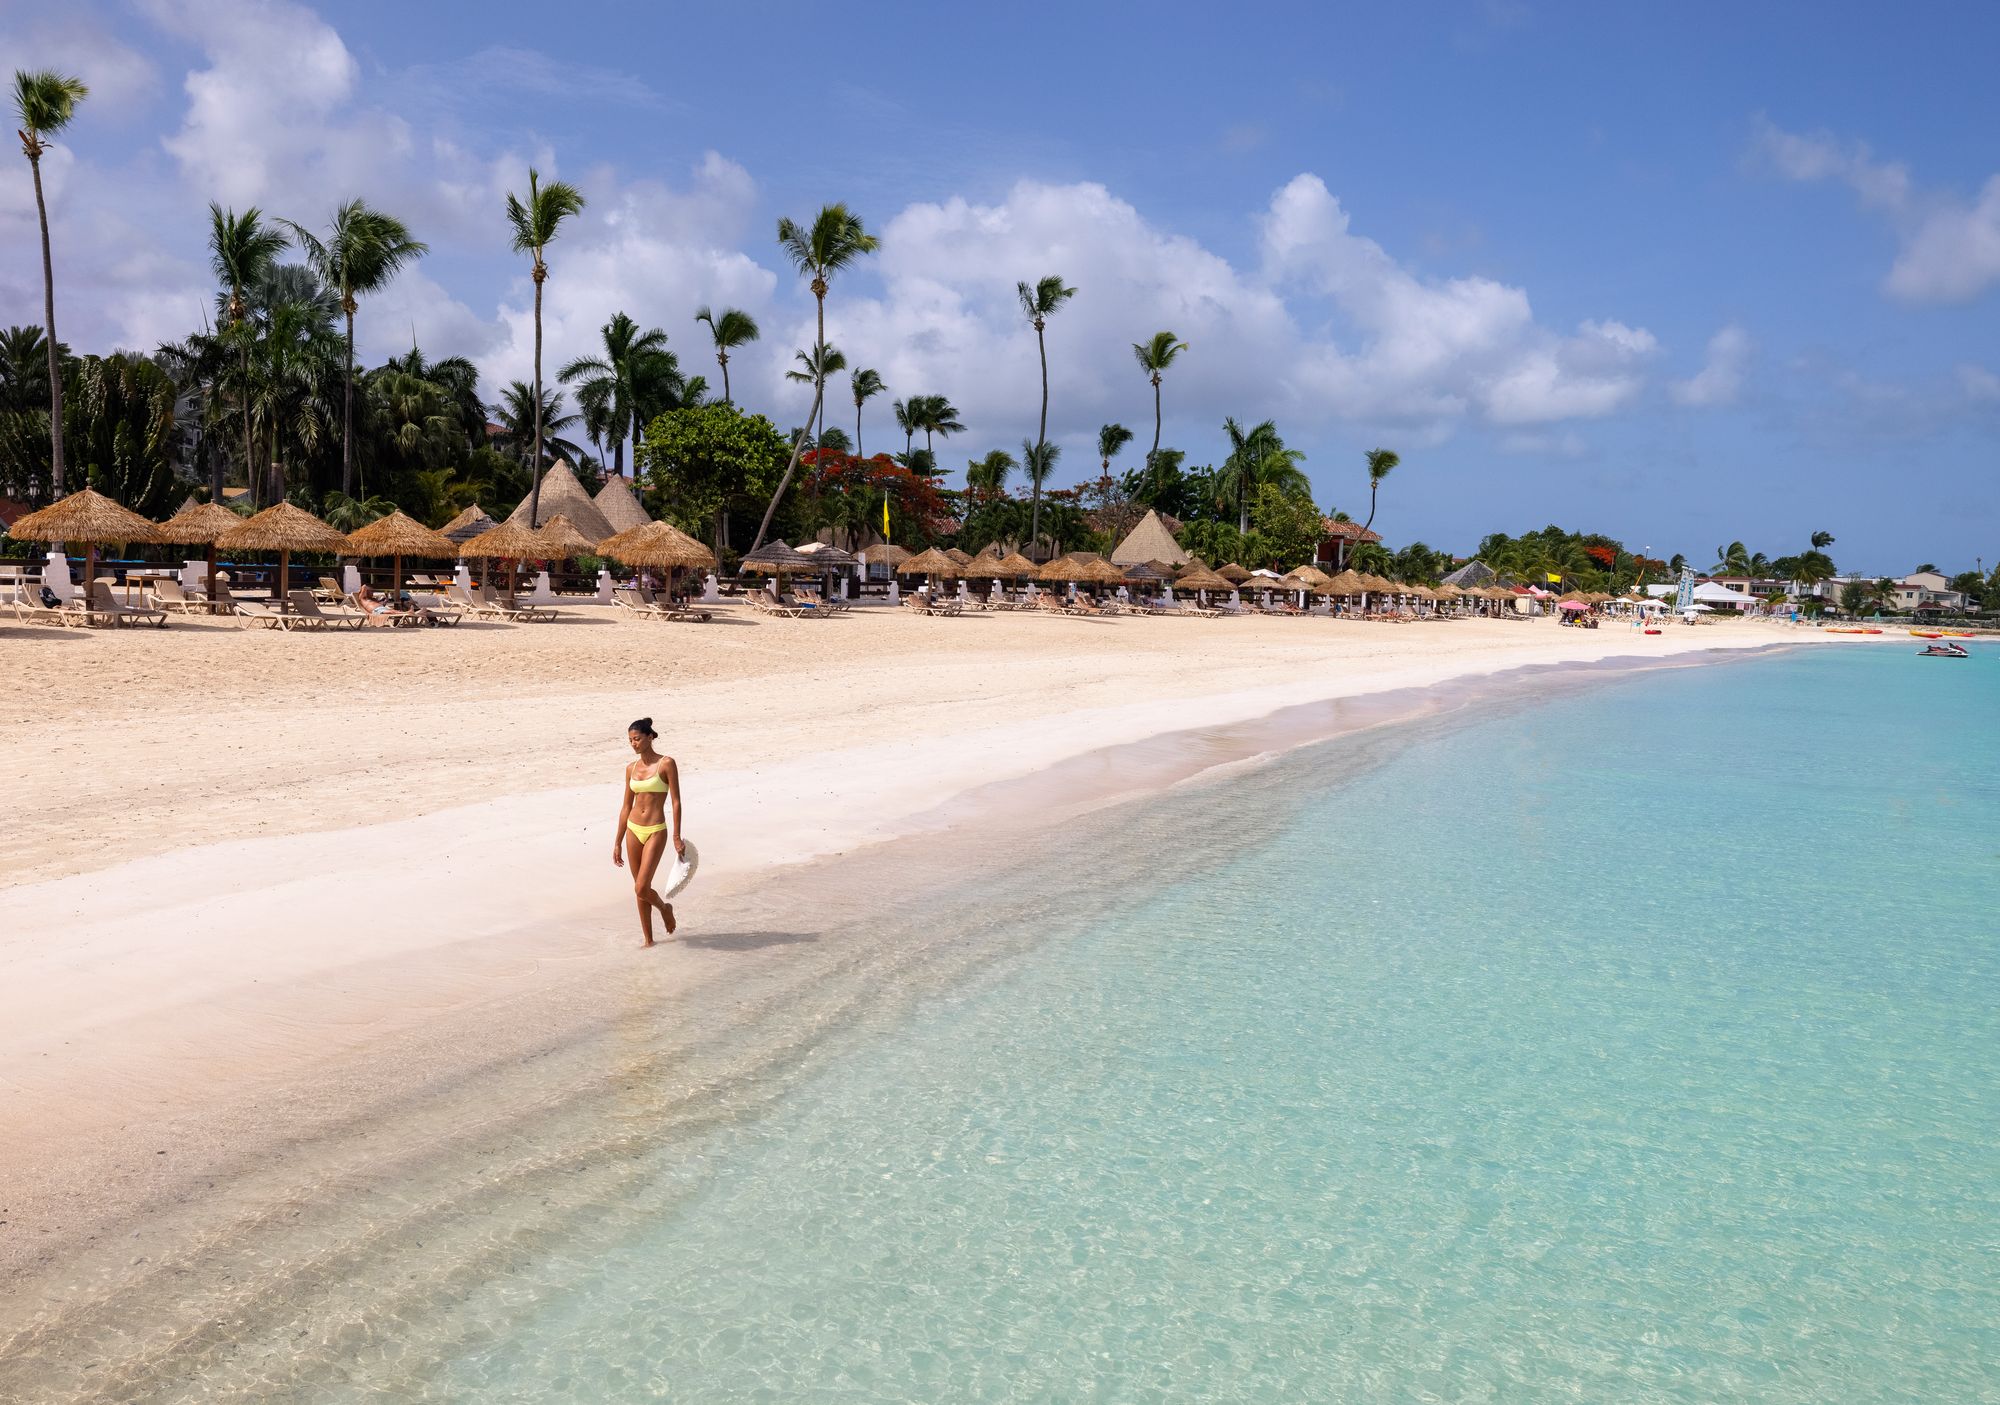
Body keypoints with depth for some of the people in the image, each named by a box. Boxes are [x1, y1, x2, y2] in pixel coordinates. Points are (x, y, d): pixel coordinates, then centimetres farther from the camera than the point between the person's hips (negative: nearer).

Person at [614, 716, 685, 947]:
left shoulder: (666, 764, -6)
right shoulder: (631, 769, 8)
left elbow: (676, 802, -8)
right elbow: (626, 807, 13)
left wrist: (677, 837, -13)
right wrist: (618, 843, 12)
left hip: (656, 832, -5)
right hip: (633, 830, 5)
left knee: (641, 889, -12)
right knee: (640, 888, 9)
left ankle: (664, 908, 20)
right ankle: (648, 938, 20)